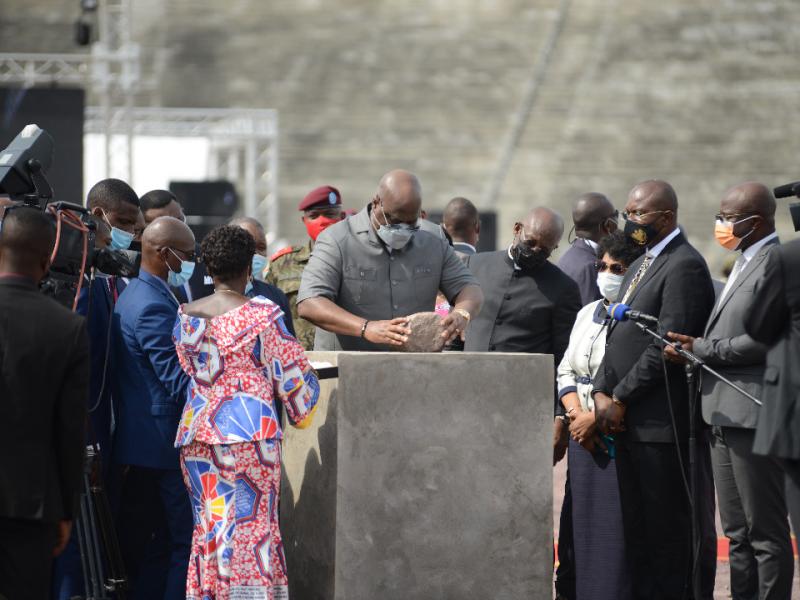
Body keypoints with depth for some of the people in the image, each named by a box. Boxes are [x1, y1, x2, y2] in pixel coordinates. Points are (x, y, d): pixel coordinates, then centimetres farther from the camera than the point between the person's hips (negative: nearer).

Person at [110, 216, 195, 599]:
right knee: (188, 541, -7)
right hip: (166, 444, -10)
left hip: (137, 441, 10)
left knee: (150, 544, 13)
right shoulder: (154, 307, -18)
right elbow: (179, 380, -20)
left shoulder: (133, 296, 15)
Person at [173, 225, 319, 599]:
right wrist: (302, 410, 18)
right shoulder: (262, 315, -8)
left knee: (209, 528, 10)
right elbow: (291, 373, -1)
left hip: (197, 437, 5)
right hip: (250, 435, -5)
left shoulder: (186, 316, 5)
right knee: (253, 526, -1)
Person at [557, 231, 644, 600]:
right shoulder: (588, 314, 17)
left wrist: (595, 420, -13)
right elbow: (566, 371, 15)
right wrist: (576, 415, -2)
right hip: (585, 441, 7)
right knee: (587, 527, 6)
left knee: (619, 534, -8)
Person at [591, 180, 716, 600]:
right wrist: (602, 392, 3)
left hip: (663, 423, -9)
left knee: (669, 531, -4)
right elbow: (617, 339, 18)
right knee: (637, 531, 11)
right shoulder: (640, 267, 20)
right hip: (628, 423, 9)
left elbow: (667, 345, -17)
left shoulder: (684, 267, -11)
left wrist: (620, 399, -13)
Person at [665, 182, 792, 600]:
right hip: (724, 416, 10)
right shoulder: (745, 264, 19)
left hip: (754, 416, -10)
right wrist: (696, 349, 5)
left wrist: (702, 350, -13)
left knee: (766, 533, -5)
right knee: (738, 534, 13)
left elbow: (765, 339, -20)